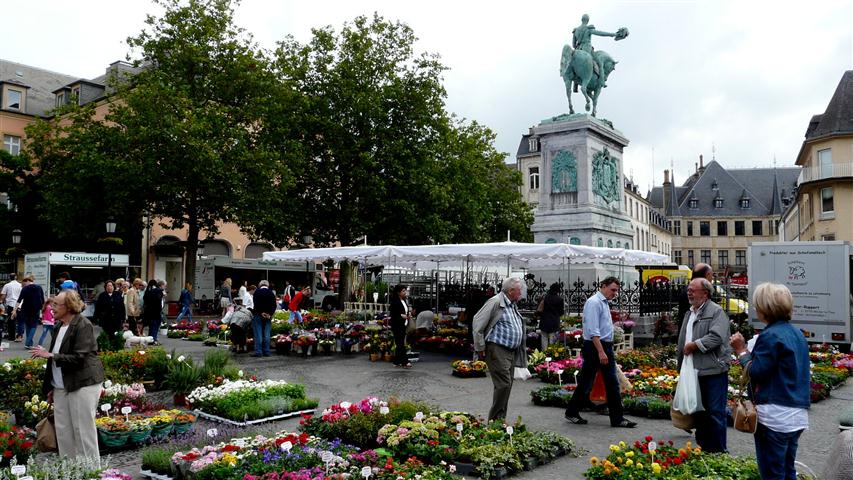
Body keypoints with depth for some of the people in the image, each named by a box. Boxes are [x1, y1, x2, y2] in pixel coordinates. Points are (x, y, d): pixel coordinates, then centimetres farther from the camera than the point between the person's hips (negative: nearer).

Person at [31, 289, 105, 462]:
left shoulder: (83, 326, -13)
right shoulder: (60, 327, 13)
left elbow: (79, 358, -19)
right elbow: (56, 358, 19)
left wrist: (50, 355, -16)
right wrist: (51, 387, 17)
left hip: (83, 385, -8)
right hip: (62, 387, 8)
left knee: (83, 430, -3)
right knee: (63, 431, 11)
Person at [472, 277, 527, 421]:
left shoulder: (512, 305, 17)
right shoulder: (496, 302, -11)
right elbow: (478, 322, -15)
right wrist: (480, 348, -13)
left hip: (511, 351, 9)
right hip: (497, 350, -9)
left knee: (507, 385, 11)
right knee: (504, 384, -12)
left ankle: (501, 420, 19)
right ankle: (495, 419, -3)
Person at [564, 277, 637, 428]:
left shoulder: (605, 303, 15)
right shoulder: (594, 302, -14)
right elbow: (593, 331, -21)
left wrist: (606, 351, 17)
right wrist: (601, 352, -25)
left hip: (606, 347, 9)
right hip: (594, 347, -9)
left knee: (612, 383, 7)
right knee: (586, 383, 2)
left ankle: (617, 418, 11)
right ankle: (572, 413, 17)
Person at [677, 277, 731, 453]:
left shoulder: (716, 311, -9)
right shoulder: (689, 314, 17)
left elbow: (717, 337, -22)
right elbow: (683, 342, 26)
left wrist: (694, 345, -15)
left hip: (713, 372, -8)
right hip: (694, 372, 8)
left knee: (715, 413, -2)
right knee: (698, 412, 15)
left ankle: (717, 452, 8)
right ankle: (702, 448, 26)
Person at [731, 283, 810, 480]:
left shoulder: (771, 336, -16)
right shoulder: (797, 333, 11)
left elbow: (755, 373, -17)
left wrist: (741, 351, -3)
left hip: (775, 415, -9)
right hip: (798, 414, 9)